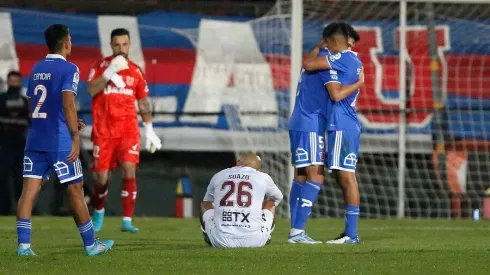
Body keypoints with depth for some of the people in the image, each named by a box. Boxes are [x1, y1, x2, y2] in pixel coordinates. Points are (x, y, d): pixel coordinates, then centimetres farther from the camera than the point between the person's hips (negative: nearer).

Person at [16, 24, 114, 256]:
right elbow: (68, 104, -18)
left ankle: (23, 244, -11)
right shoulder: (69, 69, -8)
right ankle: (90, 244, 13)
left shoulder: (36, 69, 14)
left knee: (29, 190, 0)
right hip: (60, 141, -6)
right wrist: (75, 136, -16)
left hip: (35, 139, 6)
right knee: (75, 190, 5)